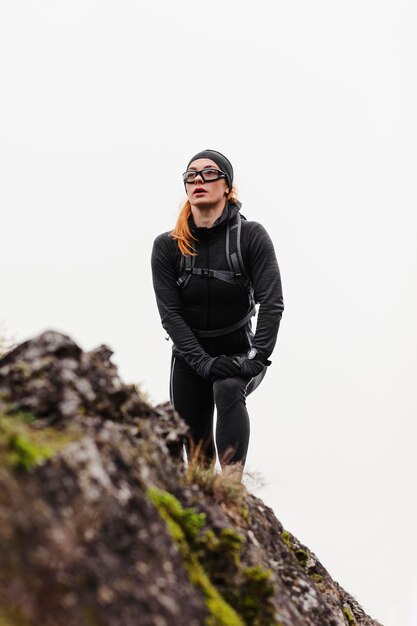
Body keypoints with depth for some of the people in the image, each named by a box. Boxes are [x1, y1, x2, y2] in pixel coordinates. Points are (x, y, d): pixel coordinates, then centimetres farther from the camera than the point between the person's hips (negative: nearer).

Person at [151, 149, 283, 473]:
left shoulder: (252, 236, -10)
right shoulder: (167, 245, -5)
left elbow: (272, 303, -16)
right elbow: (170, 312, -10)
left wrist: (256, 359, -27)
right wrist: (204, 362, -22)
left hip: (240, 352, -3)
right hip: (191, 356, 3)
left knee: (228, 389, -34)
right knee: (196, 447, 3)